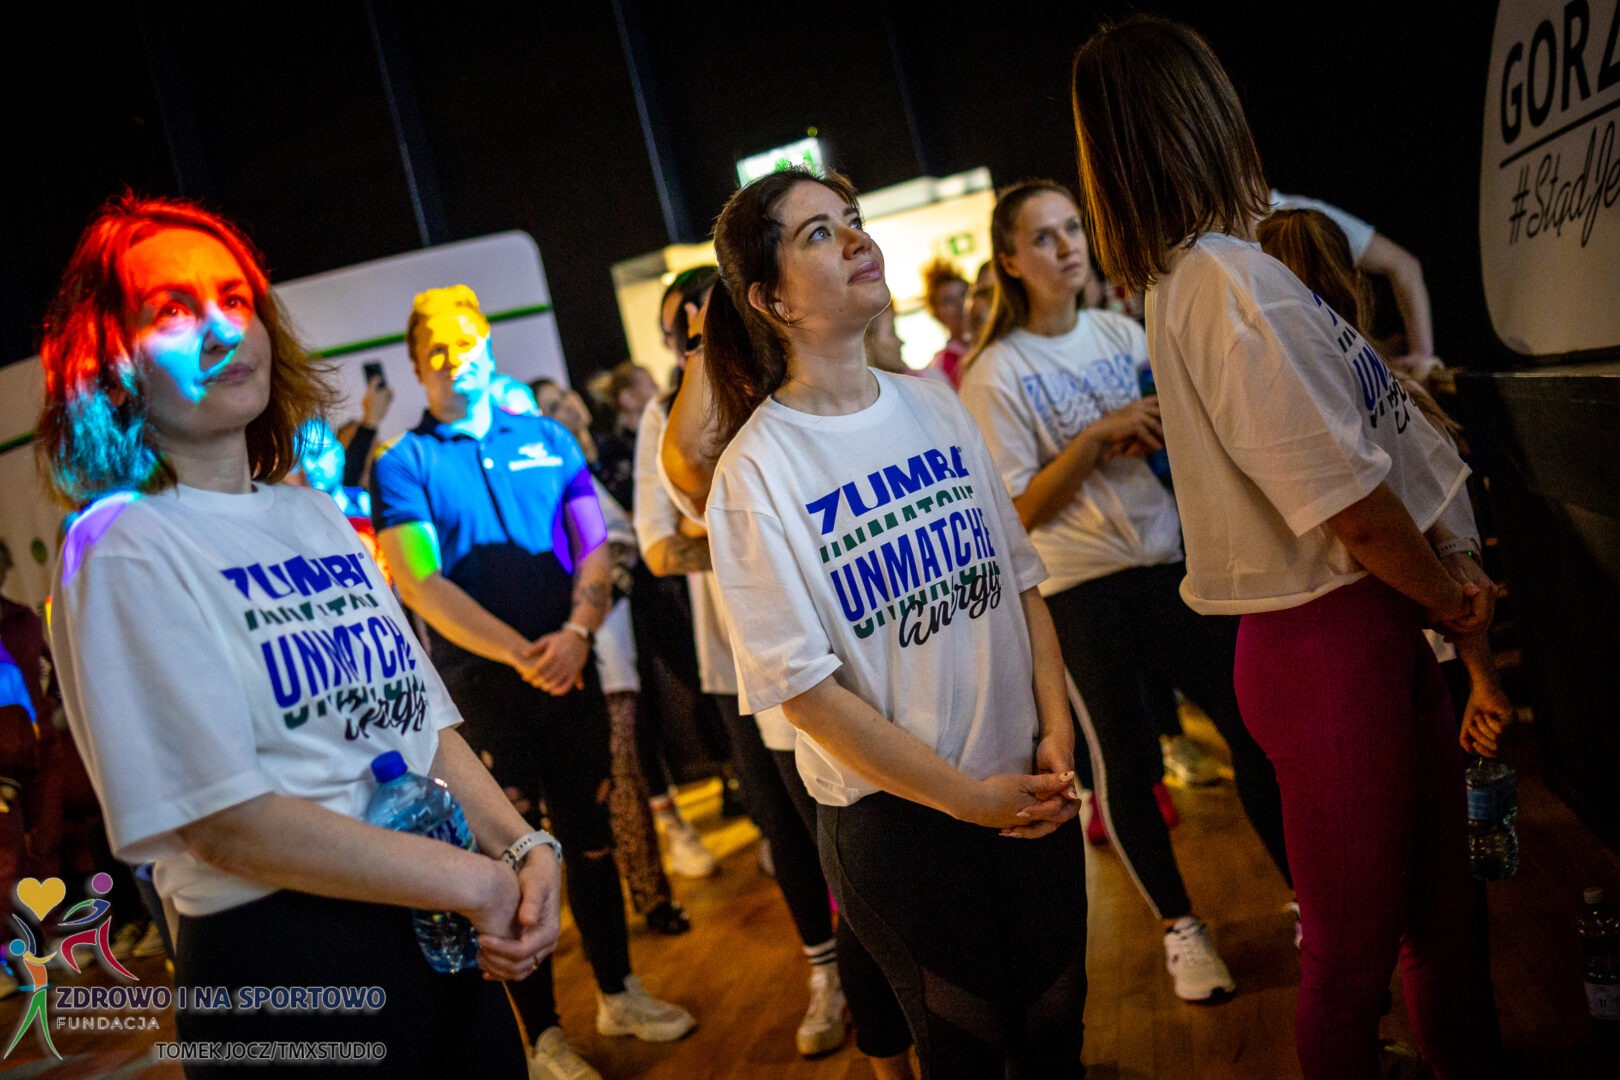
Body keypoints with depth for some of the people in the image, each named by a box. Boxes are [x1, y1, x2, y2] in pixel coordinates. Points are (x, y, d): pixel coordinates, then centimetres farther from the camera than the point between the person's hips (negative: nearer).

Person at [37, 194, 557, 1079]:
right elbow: (228, 820, -18)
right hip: (284, 969, -7)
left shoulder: (318, 517, 11)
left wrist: (520, 847, -7)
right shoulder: (125, 548, -11)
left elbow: (424, 717, 10)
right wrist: (476, 882, -15)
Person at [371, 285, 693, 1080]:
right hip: (477, 685, -3)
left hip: (568, 674, 3)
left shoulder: (548, 439, 8)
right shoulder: (402, 465, -2)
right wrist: (522, 654, -19)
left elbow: (594, 549, 3)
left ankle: (618, 993, 32)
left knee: (591, 836, 13)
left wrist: (576, 632, -15)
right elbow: (419, 584, -12)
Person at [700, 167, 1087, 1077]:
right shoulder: (756, 469, -15)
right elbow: (803, 686, -16)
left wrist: (1057, 732, -5)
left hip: (1032, 783, 5)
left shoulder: (935, 405, 2)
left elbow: (1021, 578, 7)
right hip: (897, 814, -4)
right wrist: (969, 797, -14)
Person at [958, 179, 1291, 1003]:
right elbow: (1019, 512, -12)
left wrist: (1154, 434, -4)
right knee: (1124, 764, 6)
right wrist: (1099, 434, -20)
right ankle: (1178, 925, 26)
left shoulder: (1121, 331, 8)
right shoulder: (996, 373, -8)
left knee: (1254, 726, 7)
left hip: (1174, 560, 5)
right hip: (1082, 588, -4)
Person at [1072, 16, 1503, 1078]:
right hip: (1330, 642, -10)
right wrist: (1450, 596, -3)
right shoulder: (1231, 282, -21)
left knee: (1443, 907, 24)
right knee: (1355, 956, 8)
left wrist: (1446, 553, 6)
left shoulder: (1192, 276, 10)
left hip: (1374, 628, 10)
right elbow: (1351, 504, -21)